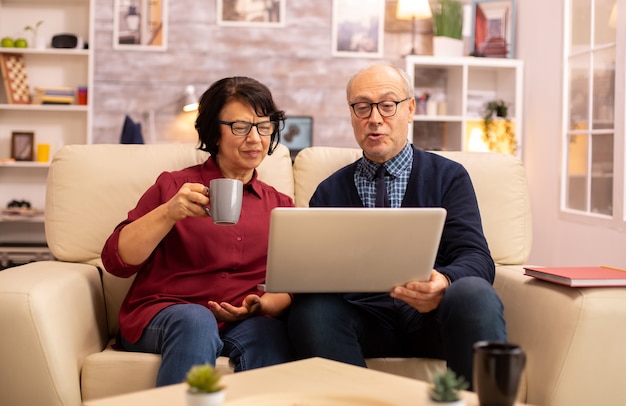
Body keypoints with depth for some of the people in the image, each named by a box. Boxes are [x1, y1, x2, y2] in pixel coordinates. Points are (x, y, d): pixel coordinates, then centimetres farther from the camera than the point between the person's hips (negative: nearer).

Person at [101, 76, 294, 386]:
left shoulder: (280, 206, 18)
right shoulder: (174, 187, 9)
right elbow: (116, 261, 1)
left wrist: (260, 306, -10)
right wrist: (168, 213, -14)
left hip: (245, 324, 2)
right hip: (161, 317, -1)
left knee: (268, 332, -33)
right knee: (196, 320, -35)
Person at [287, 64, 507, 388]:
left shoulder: (448, 177, 12)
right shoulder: (329, 191, 18)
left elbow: (476, 258, -1)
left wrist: (443, 283, -25)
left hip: (432, 313, -1)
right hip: (362, 316, 1)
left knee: (474, 293, -33)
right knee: (309, 307, -31)